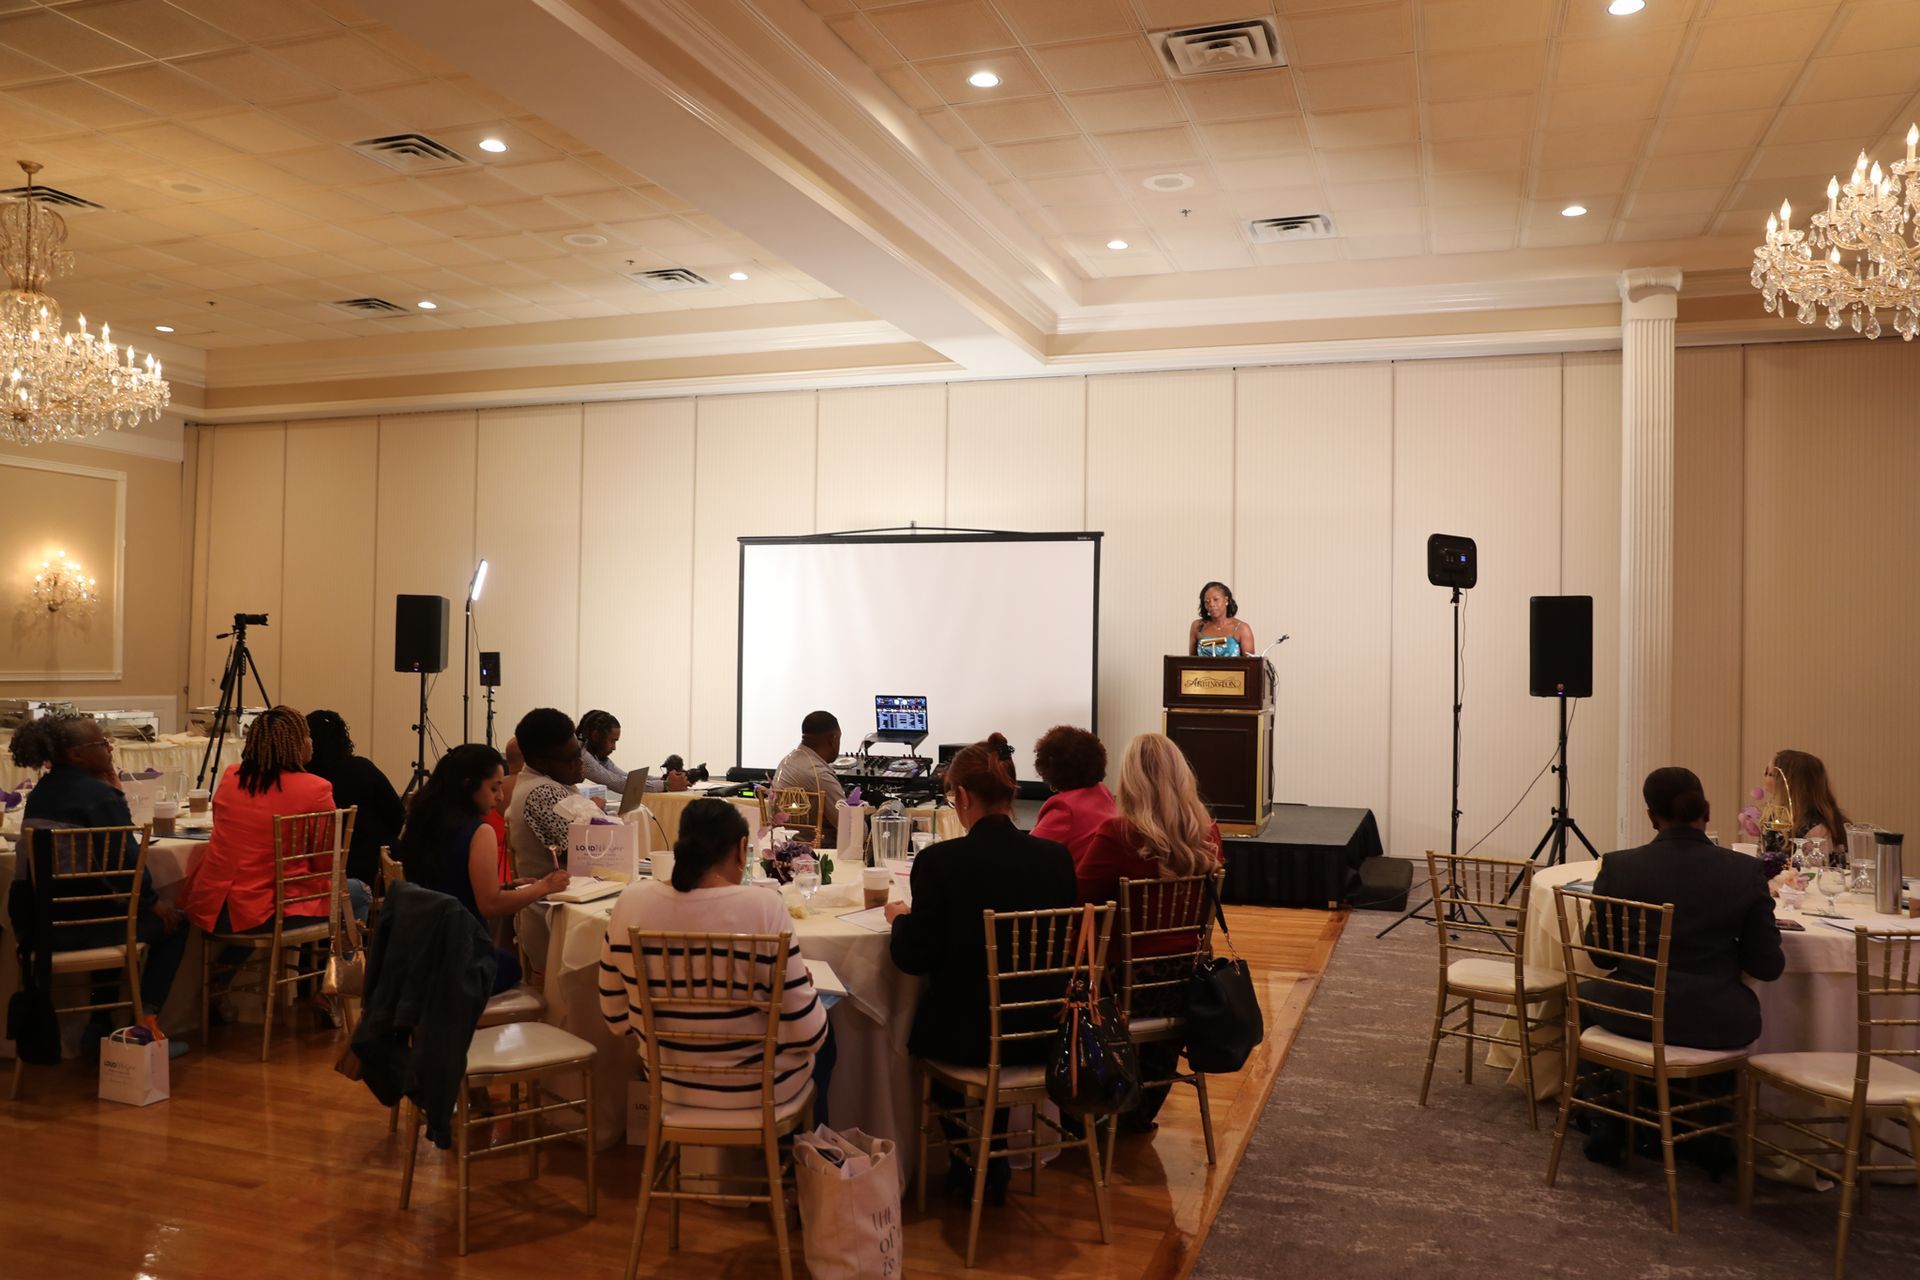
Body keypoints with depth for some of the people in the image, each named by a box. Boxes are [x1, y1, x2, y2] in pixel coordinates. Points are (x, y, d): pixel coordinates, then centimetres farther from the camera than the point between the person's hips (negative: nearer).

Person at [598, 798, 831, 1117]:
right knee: (824, 1039, 31)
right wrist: (805, 984, 1)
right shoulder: (762, 906, -25)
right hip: (756, 1089, -4)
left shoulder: (632, 902, -12)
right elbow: (806, 1032, -21)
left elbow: (617, 1018, 0)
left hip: (668, 1082, 5)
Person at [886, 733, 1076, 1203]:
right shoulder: (1056, 856, -7)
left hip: (966, 1039, -4)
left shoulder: (939, 861, -19)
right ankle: (993, 1167, 42)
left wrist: (901, 917, 8)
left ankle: (967, 1162, 39)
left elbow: (914, 959, -13)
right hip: (1041, 1035, 4)